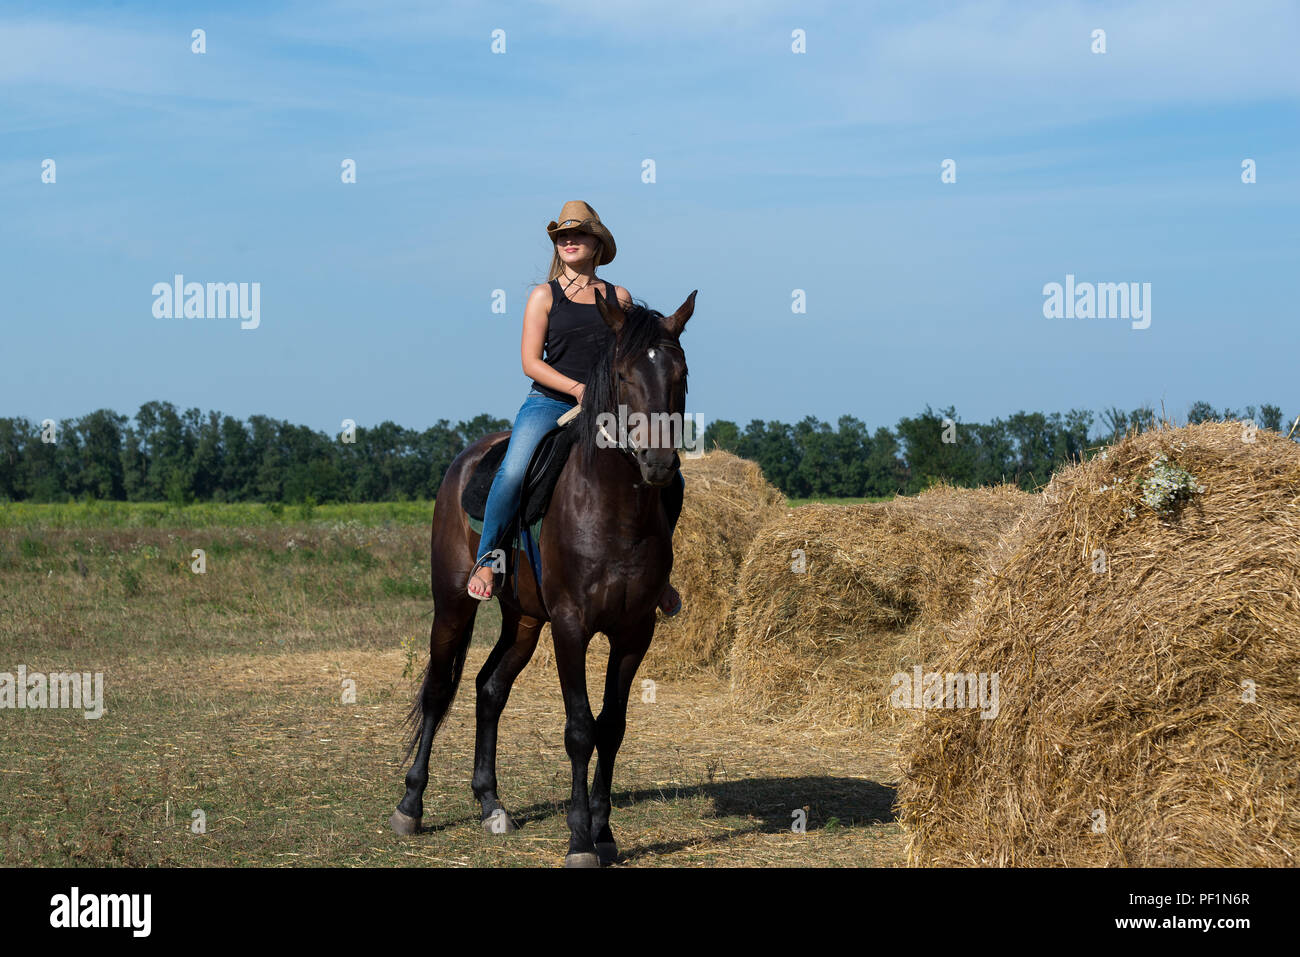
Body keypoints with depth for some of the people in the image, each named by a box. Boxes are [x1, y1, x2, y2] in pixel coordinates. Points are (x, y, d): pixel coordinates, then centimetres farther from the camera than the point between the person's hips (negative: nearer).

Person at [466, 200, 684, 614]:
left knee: (669, 480, -9)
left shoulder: (619, 298, 12)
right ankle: (485, 560, -13)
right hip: (549, 404, -3)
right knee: (513, 473, -30)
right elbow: (530, 362, -3)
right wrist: (577, 388, -17)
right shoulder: (544, 296, 5)